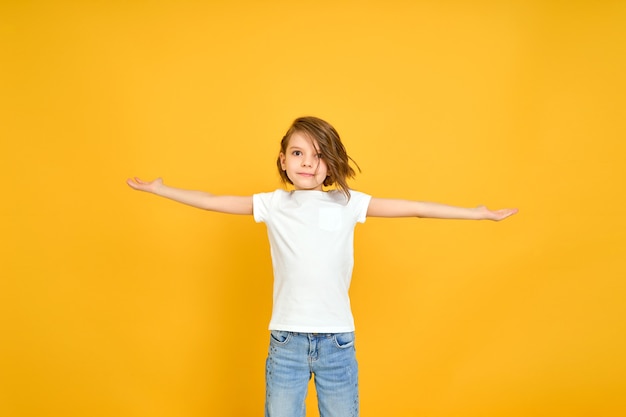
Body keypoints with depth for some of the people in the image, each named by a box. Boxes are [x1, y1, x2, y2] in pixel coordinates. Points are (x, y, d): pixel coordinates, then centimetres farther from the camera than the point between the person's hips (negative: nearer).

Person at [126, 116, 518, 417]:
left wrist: (477, 213, 0)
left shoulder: (349, 203, -1)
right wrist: (159, 189, 7)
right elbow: (211, 201, 5)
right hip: (286, 339, 0)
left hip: (337, 340, 0)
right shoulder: (273, 205, 1)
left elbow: (415, 208, -1)